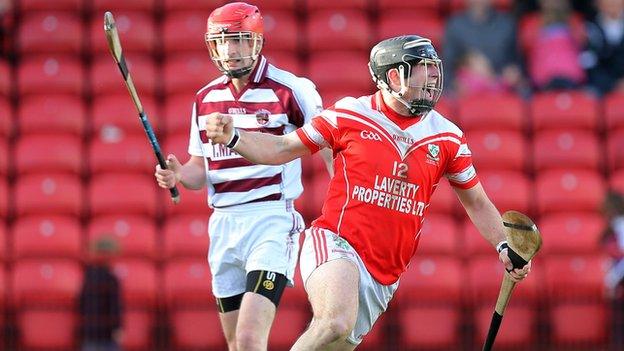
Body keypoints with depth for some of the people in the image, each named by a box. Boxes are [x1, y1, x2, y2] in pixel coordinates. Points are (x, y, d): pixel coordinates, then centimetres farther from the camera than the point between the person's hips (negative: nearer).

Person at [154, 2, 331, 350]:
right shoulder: (206, 98, 11)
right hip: (223, 225, 6)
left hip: (271, 222, -6)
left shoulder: (290, 90, -6)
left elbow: (330, 149, -4)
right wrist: (178, 175, -5)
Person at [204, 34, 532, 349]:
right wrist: (231, 137, -8)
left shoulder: (447, 138, 7)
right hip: (335, 244, -5)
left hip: (384, 274, 5)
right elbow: (283, 148, 8)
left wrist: (504, 247, 4)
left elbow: (476, 202, 18)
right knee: (336, 324, -32)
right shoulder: (350, 114, -1)